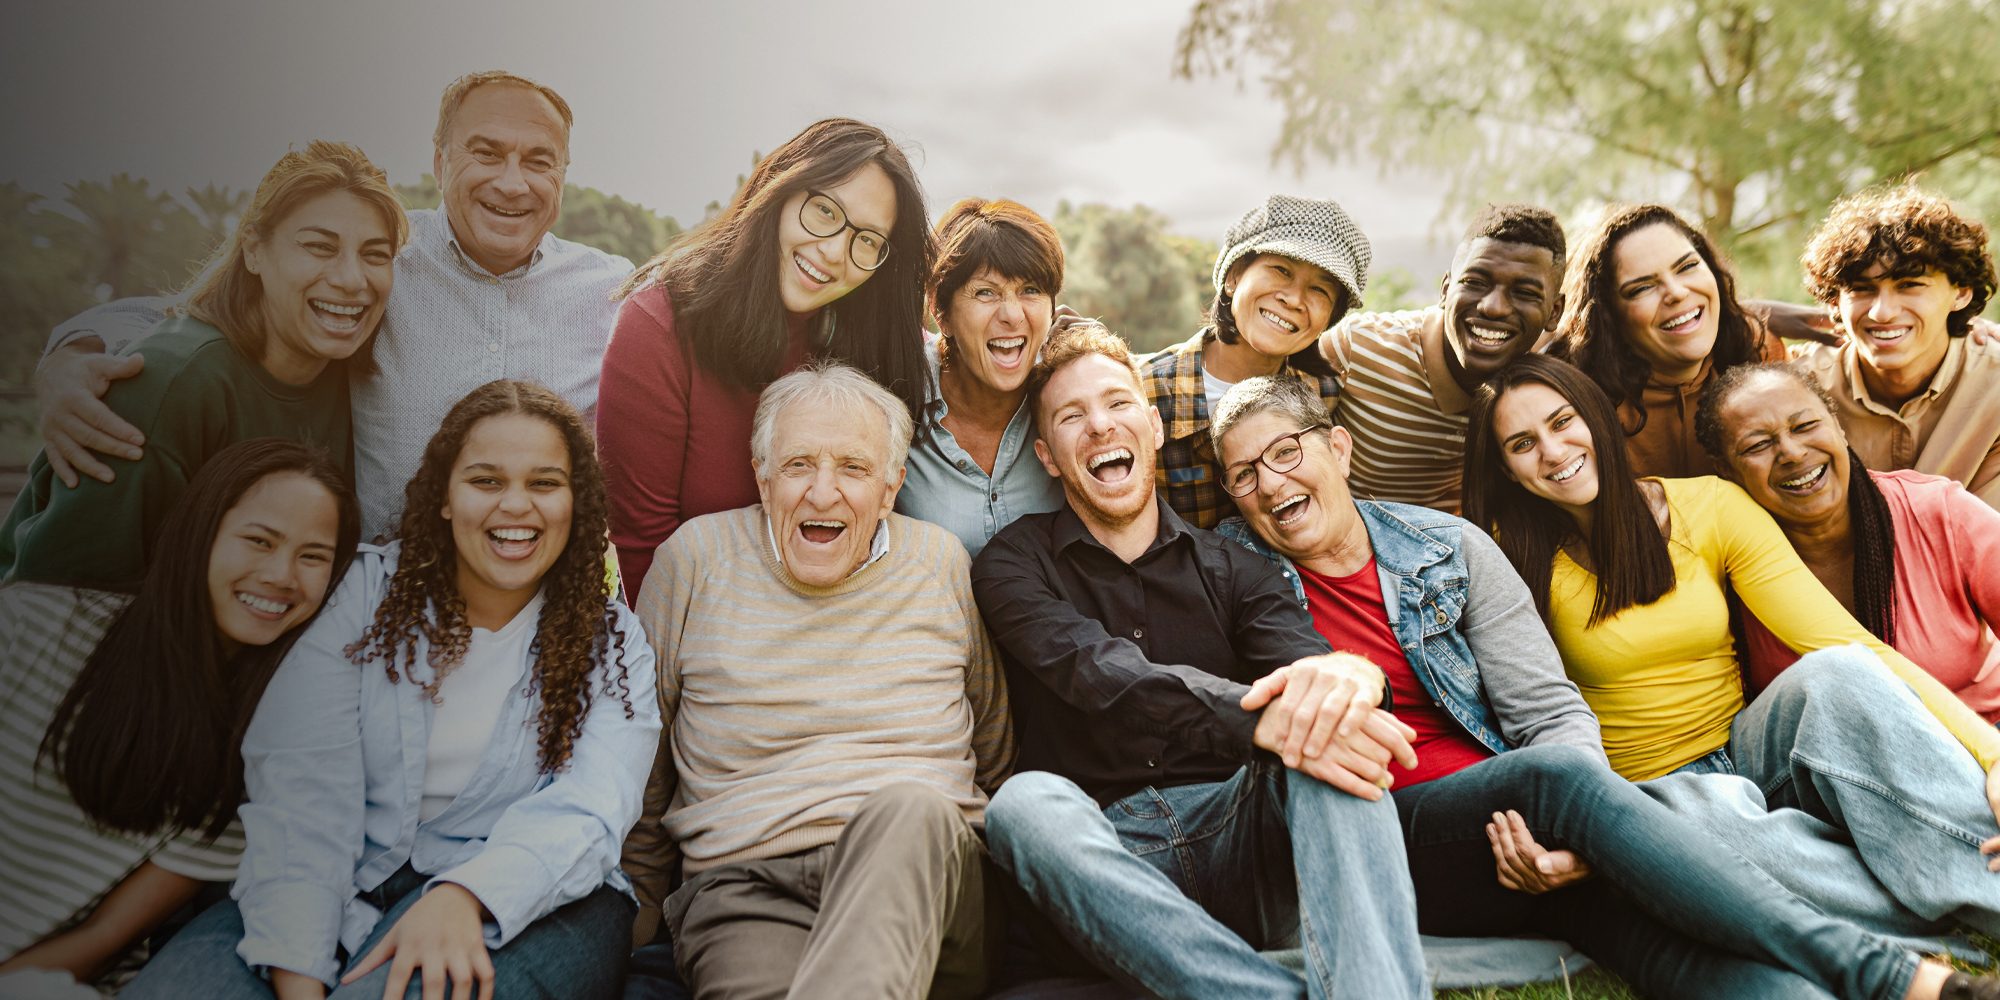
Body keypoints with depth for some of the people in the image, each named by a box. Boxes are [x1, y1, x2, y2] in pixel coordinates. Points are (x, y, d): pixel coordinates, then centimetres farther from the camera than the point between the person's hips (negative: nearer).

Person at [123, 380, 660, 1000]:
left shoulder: (612, 643, 5)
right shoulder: (366, 591, 6)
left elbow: (586, 810, -11)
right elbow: (300, 783, -6)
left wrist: (464, 895, -33)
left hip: (535, 899, -2)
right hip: (349, 887, 3)